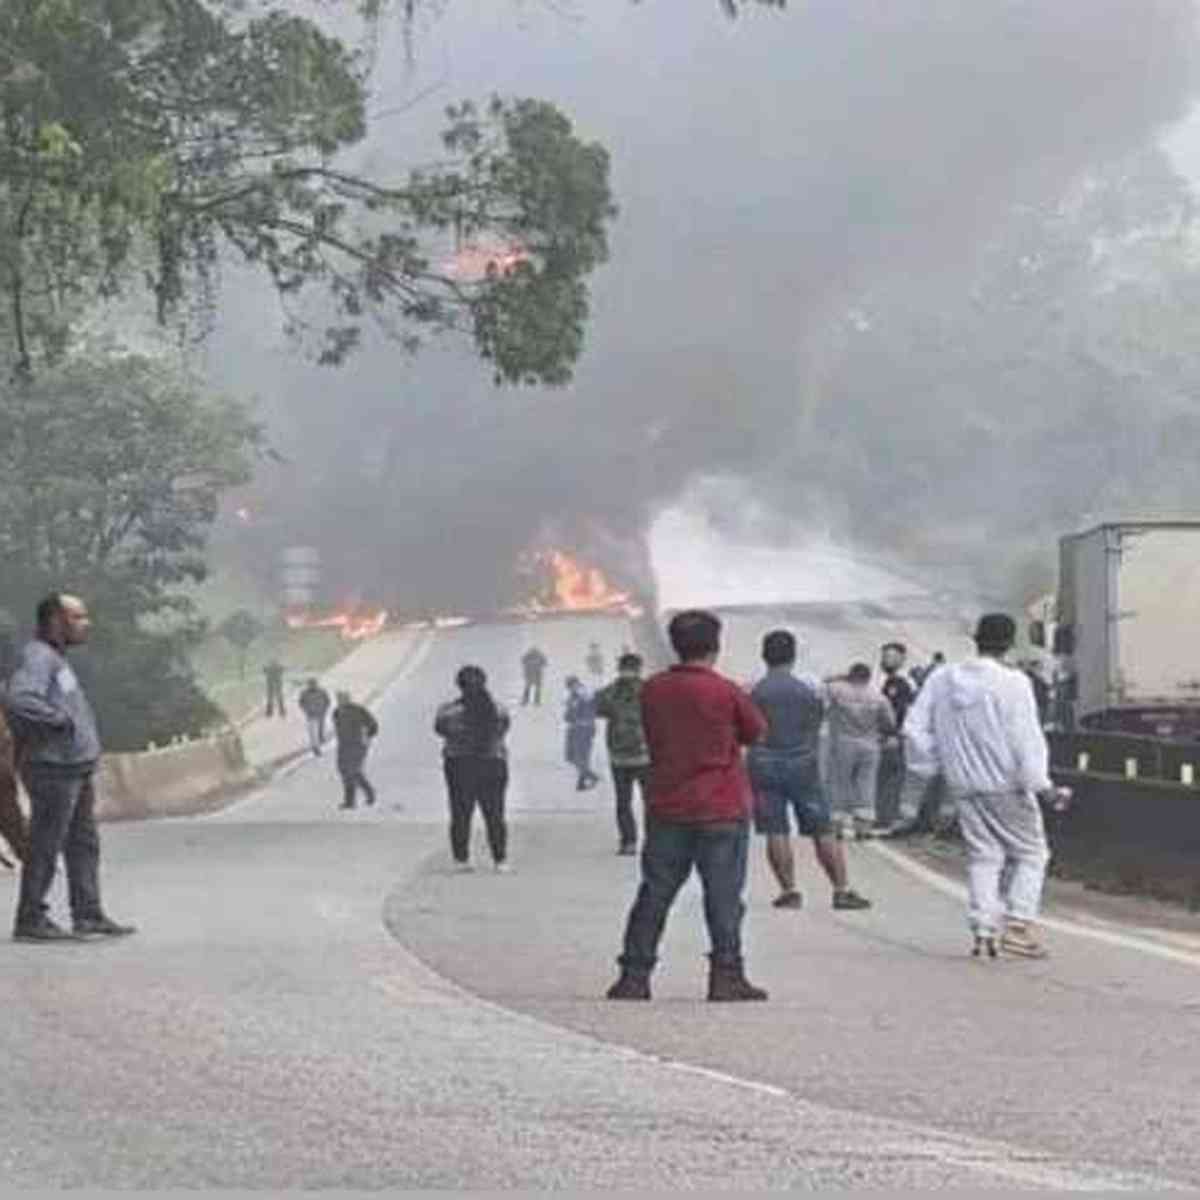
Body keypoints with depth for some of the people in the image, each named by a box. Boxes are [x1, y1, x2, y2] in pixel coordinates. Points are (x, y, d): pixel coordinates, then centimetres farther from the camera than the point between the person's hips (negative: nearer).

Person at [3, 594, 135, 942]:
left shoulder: (56, 659, 16)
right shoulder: (37, 658, -15)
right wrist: (61, 720, -23)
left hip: (76, 770, 10)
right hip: (53, 769, -10)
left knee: (84, 845, 11)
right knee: (45, 848, -4)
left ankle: (88, 915, 16)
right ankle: (30, 920, 2)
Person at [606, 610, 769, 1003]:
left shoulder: (652, 690, 1)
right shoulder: (726, 692, -11)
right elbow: (757, 733, 3)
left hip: (666, 809, 4)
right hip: (722, 810, -4)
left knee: (655, 894, 8)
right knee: (724, 897, 2)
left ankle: (634, 976, 8)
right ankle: (726, 976, 0)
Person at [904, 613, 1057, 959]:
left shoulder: (941, 680, 4)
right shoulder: (1012, 683, -13)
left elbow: (915, 729, 6)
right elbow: (1025, 736, -15)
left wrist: (932, 764, 18)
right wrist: (1039, 782, -10)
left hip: (964, 785, 5)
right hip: (1005, 785, -5)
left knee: (983, 856, 12)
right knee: (1030, 853, 7)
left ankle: (983, 929, 3)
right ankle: (1018, 924, -6)